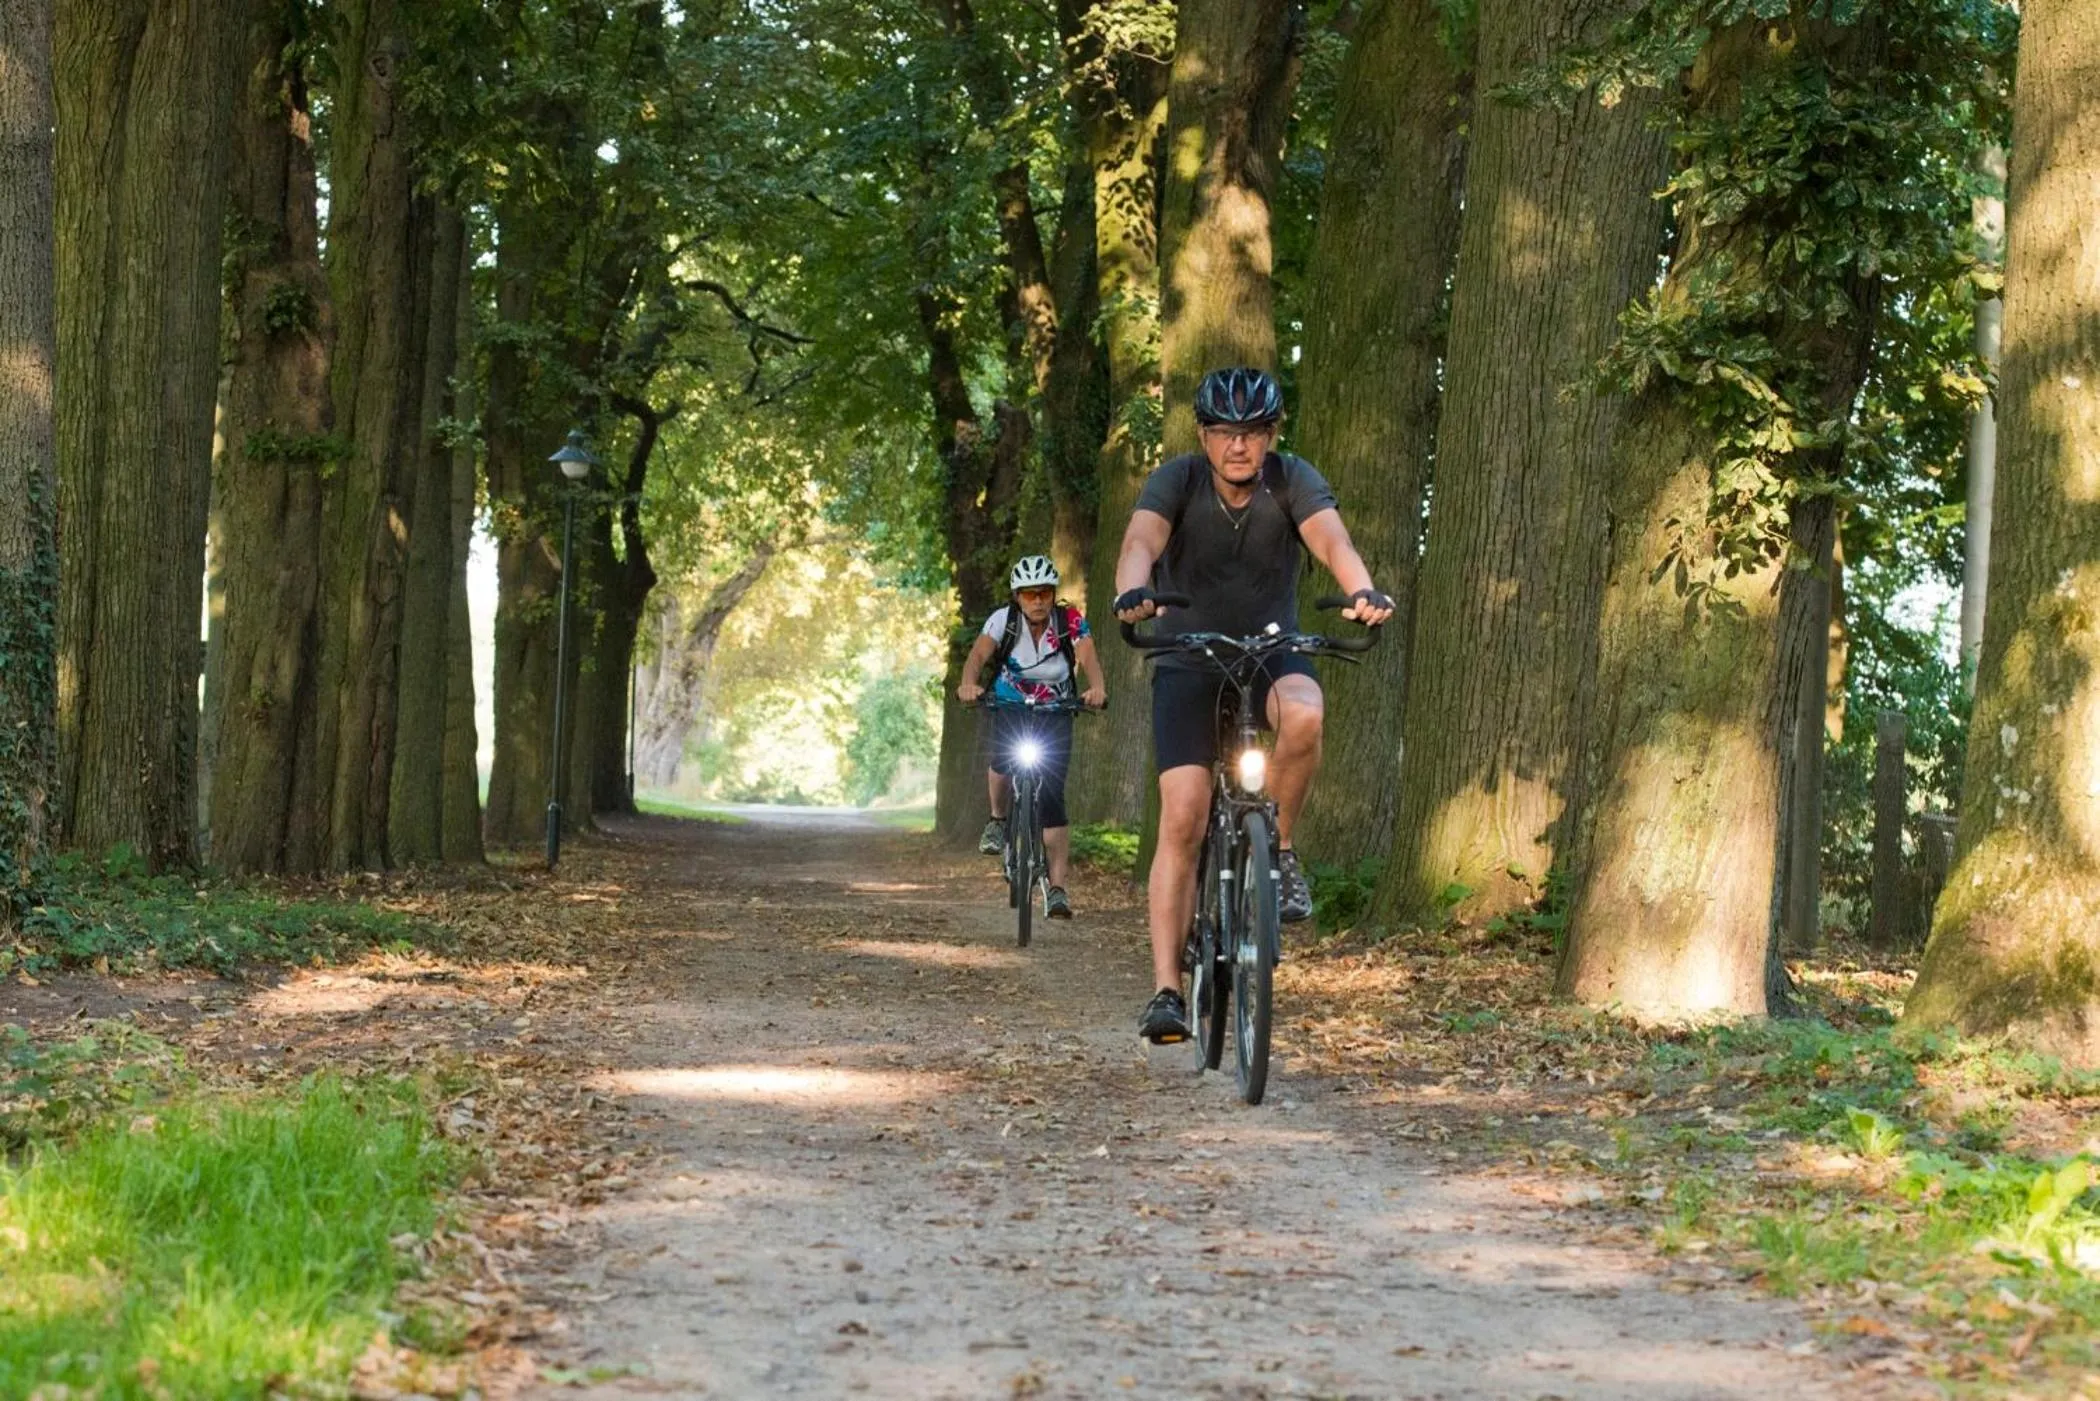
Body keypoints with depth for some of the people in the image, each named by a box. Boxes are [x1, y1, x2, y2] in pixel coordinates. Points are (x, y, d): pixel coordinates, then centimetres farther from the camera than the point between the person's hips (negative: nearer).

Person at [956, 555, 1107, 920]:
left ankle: (1057, 889, -13)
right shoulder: (1003, 620, -16)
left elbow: (1088, 656, -32)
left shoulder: (1071, 622, -17)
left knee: (1052, 796, -13)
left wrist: (1097, 688, -54)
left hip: (1055, 713, -1)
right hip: (1011, 708, 1)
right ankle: (998, 820, 2)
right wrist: (968, 683, -52)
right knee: (1004, 758, -30)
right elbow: (979, 653, -30)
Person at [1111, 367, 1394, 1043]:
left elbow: (1330, 538, -31)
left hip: (1272, 651, 1)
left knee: (1304, 715, -36)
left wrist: (1362, 590, -53)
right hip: (1188, 662, -1)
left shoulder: (1292, 480, -12)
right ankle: (1166, 989, -13)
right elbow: (1142, 539, -33)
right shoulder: (1176, 480, -14)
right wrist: (1131, 593, -57)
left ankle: (1279, 848, -11)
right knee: (1182, 818, -15)